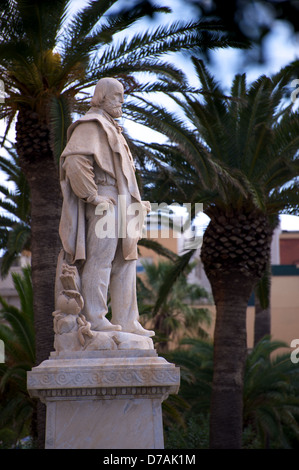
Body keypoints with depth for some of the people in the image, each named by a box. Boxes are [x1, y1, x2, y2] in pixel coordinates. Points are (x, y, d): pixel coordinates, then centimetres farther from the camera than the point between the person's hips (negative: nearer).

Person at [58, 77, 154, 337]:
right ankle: (96, 318, -13)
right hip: (104, 203, -10)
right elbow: (74, 160, -19)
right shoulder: (90, 125, -4)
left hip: (121, 204, 10)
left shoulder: (112, 130, 27)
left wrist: (137, 202, 21)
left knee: (125, 263, 6)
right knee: (100, 259, -12)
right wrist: (92, 196, -21)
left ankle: (126, 320, 5)